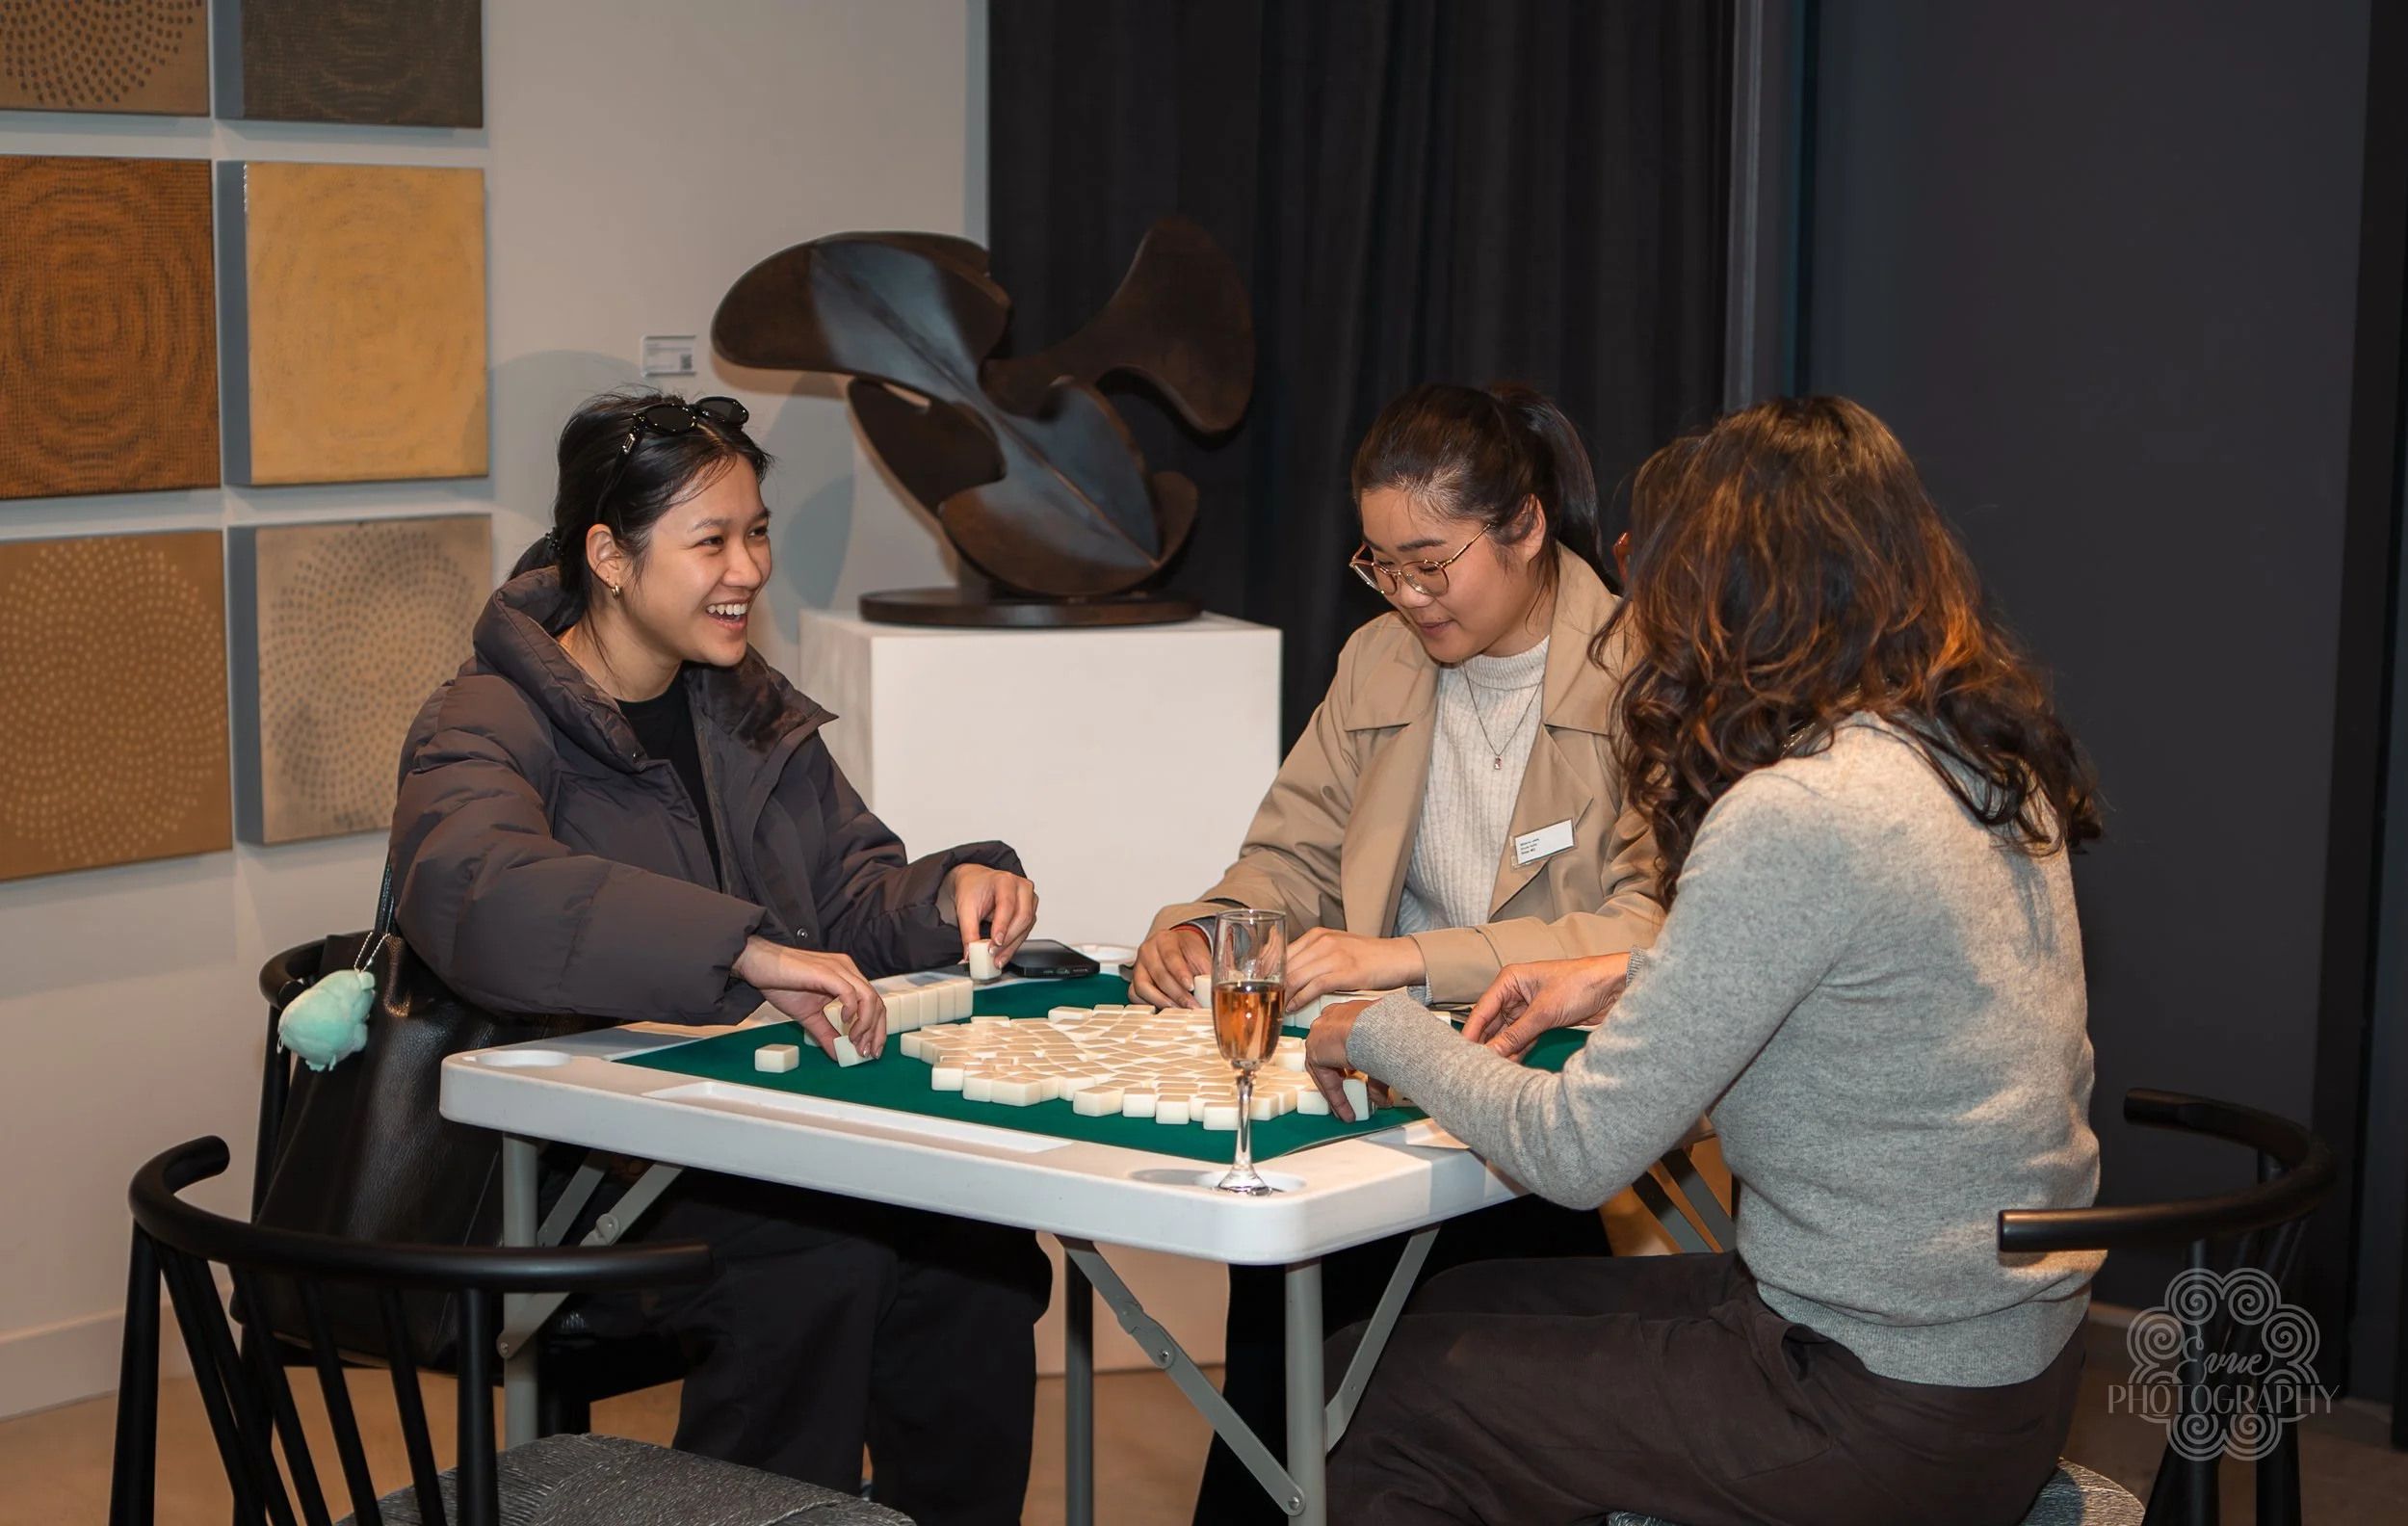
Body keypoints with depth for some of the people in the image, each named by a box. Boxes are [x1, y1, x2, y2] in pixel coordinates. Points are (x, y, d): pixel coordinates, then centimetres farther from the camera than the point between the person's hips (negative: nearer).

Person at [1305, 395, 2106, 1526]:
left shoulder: (1796, 818, -25)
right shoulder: (1977, 754, 3)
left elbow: (1576, 1151, -20)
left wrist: (1382, 1031, -3)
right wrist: (1635, 981, 14)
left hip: (1894, 1418, -9)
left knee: (1369, 1400, 2)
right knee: (1447, 1314, 20)